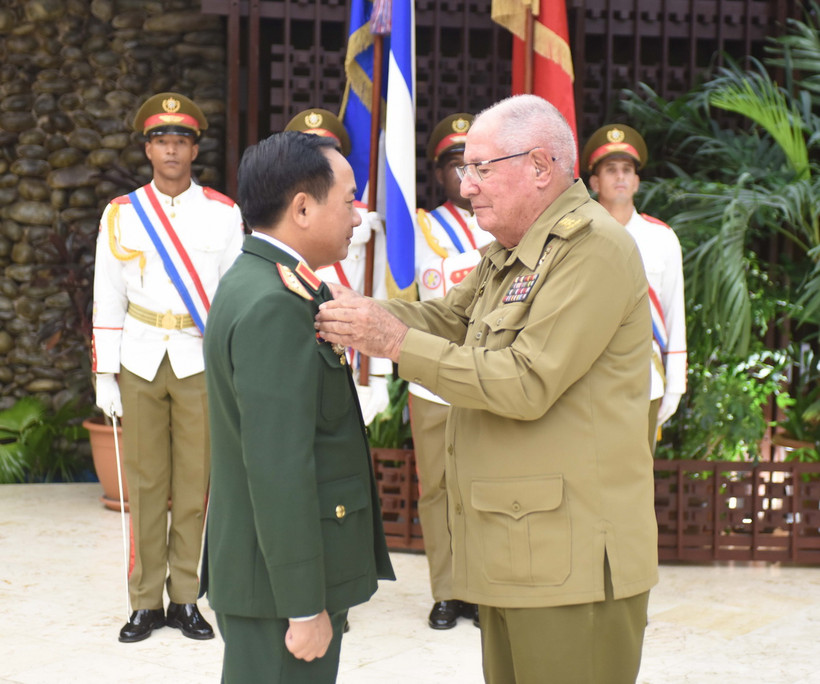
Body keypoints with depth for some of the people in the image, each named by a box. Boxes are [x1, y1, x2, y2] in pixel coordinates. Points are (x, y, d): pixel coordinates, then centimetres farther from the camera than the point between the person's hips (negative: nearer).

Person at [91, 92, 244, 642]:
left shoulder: (224, 213, 5)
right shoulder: (122, 214, 6)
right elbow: (108, 300, 6)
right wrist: (105, 376, 1)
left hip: (201, 363, 0)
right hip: (141, 362, 0)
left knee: (194, 484, 1)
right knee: (145, 484, 2)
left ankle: (185, 599, 12)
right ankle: (146, 602, 10)